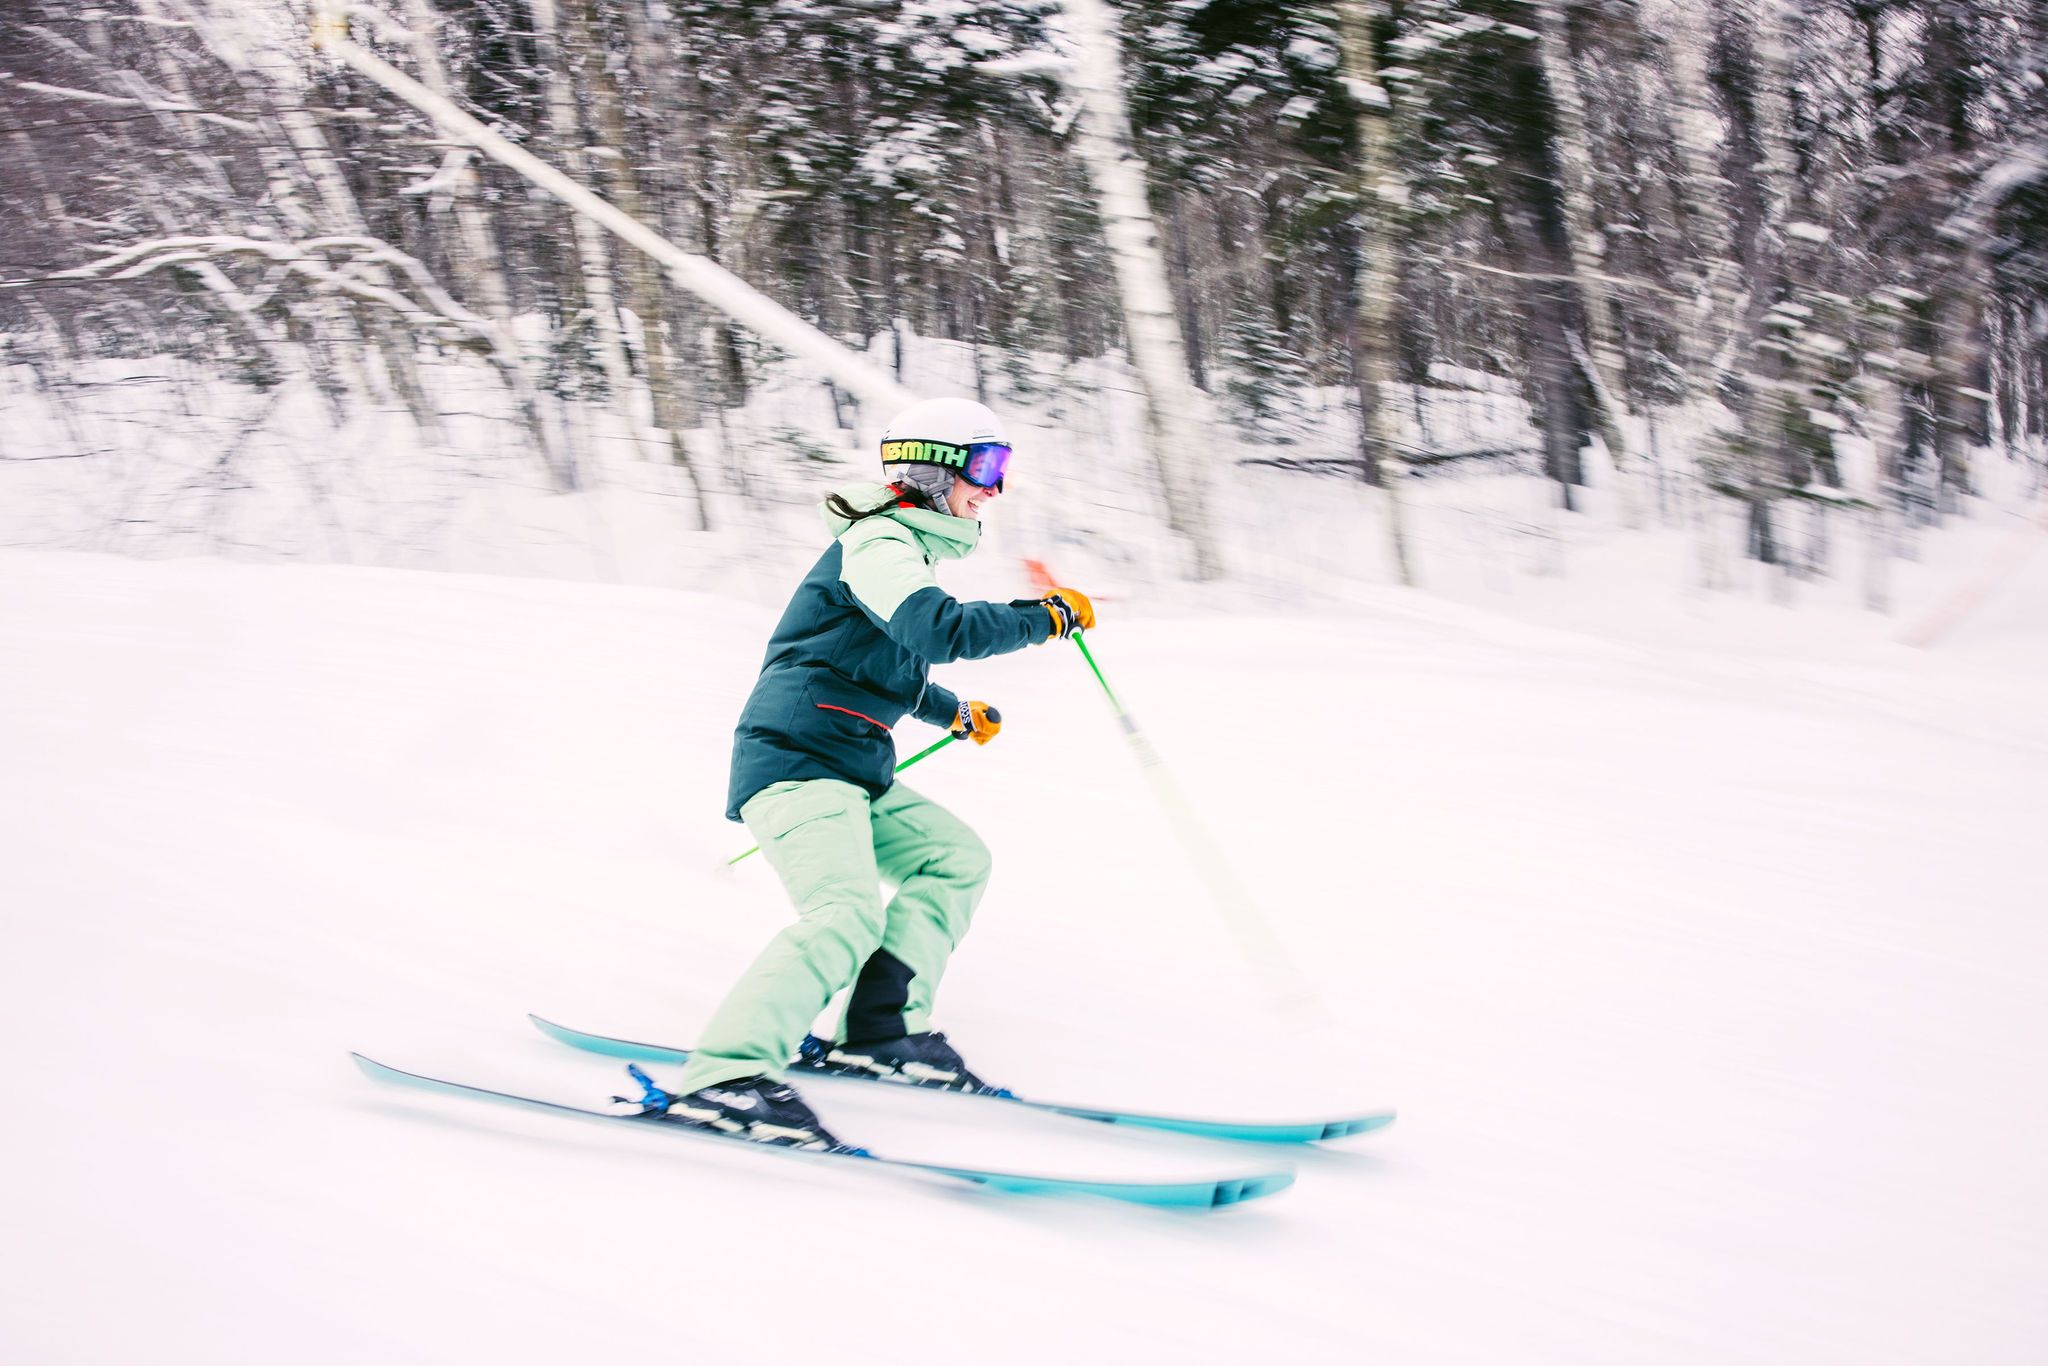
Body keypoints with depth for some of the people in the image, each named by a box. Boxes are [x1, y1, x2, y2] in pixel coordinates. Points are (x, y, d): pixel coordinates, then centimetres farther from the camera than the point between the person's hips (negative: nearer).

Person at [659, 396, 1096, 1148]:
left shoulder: (903, 552, 23)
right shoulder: (875, 545, -10)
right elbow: (943, 630, -28)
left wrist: (953, 712, 48)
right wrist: (1048, 617, -16)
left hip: (851, 773, 11)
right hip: (796, 757, -11)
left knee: (956, 857, 11)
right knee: (848, 911, -28)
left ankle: (880, 1030, 2)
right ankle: (727, 1073, -36)